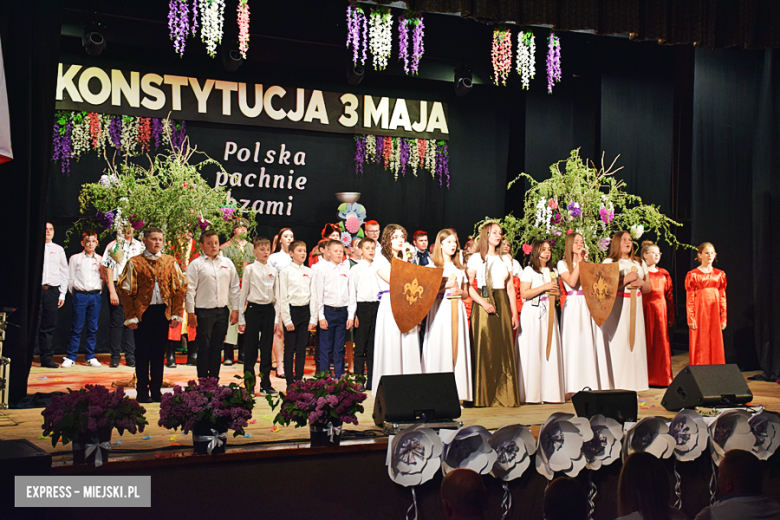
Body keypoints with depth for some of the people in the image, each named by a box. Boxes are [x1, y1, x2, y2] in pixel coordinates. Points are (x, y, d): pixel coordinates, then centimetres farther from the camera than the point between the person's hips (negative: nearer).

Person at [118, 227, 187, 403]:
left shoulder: (170, 262, 8)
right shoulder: (134, 263, 0)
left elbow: (180, 288, 8)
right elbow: (126, 290, -2)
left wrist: (177, 314, 0)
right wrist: (131, 316, -8)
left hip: (163, 312, 3)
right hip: (143, 313, -3)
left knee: (159, 352, 7)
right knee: (143, 352, 3)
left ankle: (156, 391, 16)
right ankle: (142, 392, 10)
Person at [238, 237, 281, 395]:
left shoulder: (273, 271, 9)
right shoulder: (250, 269, -1)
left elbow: (276, 295, 12)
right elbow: (243, 294, 1)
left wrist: (276, 318, 8)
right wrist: (241, 318, -2)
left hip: (269, 310, 3)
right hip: (253, 309, -3)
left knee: (267, 348, 6)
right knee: (251, 348, 1)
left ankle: (266, 383, 13)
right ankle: (249, 384, 9)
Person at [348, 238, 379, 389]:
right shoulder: (356, 269, 2)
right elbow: (352, 293, -1)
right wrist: (352, 314, -7)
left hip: (377, 306, 4)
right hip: (362, 307, -3)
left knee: (374, 346, 6)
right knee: (360, 346, -1)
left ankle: (371, 380, 12)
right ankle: (358, 380, 4)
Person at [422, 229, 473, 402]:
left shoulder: (459, 267, 18)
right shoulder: (433, 266, 4)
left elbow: (466, 292, 21)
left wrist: (459, 291, -1)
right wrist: (445, 286, -13)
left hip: (457, 308, 4)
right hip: (440, 308, -4)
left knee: (457, 347, -1)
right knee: (440, 348, -8)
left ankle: (456, 392, 1)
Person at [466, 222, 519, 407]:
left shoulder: (504, 259, 16)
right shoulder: (476, 258, 3)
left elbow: (510, 288, 14)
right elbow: (468, 286, -6)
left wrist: (514, 313, 7)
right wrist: (484, 303, -18)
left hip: (502, 304, 4)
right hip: (483, 304, -4)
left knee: (504, 349, 0)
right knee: (485, 349, -6)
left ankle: (505, 395, 6)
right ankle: (485, 397, -1)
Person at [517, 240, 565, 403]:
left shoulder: (551, 272, 19)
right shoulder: (529, 270, -1)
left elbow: (558, 293, 25)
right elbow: (524, 293, -12)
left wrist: (555, 291, 3)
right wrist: (544, 287, -13)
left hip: (548, 313, 6)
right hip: (532, 315, -6)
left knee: (550, 350, 0)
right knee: (532, 352, -7)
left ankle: (549, 392, 4)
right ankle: (531, 394, -5)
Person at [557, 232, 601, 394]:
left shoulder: (587, 263, 19)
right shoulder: (562, 264, 3)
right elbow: (572, 282, -12)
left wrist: (586, 261, 1)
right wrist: (578, 261, -8)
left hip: (588, 304, 5)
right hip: (573, 305, -4)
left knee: (589, 343, 0)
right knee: (574, 343, -6)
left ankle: (590, 384, 4)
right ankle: (574, 387, -4)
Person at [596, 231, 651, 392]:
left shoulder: (639, 263, 17)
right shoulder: (609, 262, 1)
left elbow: (648, 288, 17)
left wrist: (641, 282, -4)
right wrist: (627, 279, -17)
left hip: (635, 308, 5)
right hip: (615, 308, -5)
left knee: (635, 344, -1)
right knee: (617, 345, -9)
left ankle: (632, 384, 5)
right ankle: (615, 386, -6)